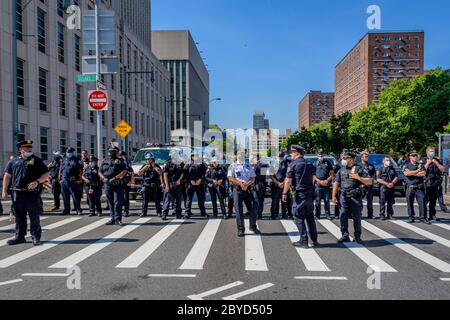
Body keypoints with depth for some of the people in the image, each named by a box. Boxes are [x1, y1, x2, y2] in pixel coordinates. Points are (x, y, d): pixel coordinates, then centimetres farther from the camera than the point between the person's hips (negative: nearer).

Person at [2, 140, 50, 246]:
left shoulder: (37, 161, 3)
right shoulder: (14, 161, 11)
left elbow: (46, 174, 1)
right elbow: (7, 176, 13)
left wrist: (37, 182, -15)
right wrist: (4, 191, 7)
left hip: (33, 194, -3)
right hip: (17, 194, 3)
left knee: (34, 216, 1)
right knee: (19, 217, 12)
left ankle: (36, 237, 10)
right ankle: (19, 236, 24)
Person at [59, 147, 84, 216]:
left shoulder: (76, 161, 0)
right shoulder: (64, 161, 17)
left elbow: (81, 170, -7)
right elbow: (60, 170, 22)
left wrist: (79, 179, -16)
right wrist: (60, 179, 14)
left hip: (73, 182, -5)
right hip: (64, 181, 6)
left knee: (76, 197, -5)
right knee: (65, 197, 10)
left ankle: (79, 210, 0)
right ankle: (66, 210, 20)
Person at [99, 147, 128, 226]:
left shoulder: (120, 161, 2)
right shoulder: (105, 161, 16)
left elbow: (124, 171, -10)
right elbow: (100, 172, 17)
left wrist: (115, 178, -19)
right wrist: (104, 178, -3)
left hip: (118, 185, -4)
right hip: (108, 185, 4)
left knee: (118, 202, -8)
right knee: (110, 203, 9)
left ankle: (118, 219, -3)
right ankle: (113, 219, 18)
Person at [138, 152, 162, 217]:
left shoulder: (156, 166, 3)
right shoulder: (144, 166, 11)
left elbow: (160, 173, -13)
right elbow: (139, 173, -1)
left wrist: (154, 167, -19)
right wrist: (145, 168, -10)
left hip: (155, 187, -2)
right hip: (146, 186, 2)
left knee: (157, 200, 1)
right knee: (145, 200, 2)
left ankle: (159, 212, 8)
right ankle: (144, 212, 9)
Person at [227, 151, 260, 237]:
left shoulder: (248, 166, 15)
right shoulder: (233, 166, 5)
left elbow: (253, 178, 7)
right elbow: (230, 178, -5)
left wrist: (247, 184, -13)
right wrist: (240, 183, -17)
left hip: (248, 190, 3)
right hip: (238, 190, -3)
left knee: (253, 208, 2)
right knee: (239, 210, -1)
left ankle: (253, 226, 21)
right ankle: (240, 229, 8)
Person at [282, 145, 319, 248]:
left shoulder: (293, 164, -8)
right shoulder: (309, 164, 12)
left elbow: (288, 181, -11)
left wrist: (285, 193, -4)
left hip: (299, 194, -7)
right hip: (310, 194, 7)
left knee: (299, 217, 2)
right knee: (310, 217, 16)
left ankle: (304, 241, 2)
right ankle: (314, 240, 20)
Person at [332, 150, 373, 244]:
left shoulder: (359, 169, -1)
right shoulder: (342, 170, 11)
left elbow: (370, 181, -5)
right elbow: (336, 183, 11)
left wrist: (358, 177, -17)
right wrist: (334, 196, 5)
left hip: (355, 196, -4)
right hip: (344, 196, 4)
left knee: (357, 217, 3)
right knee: (343, 216, 2)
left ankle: (357, 237, 15)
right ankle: (345, 236, 13)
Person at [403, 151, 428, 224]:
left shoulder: (421, 165, 11)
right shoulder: (406, 165, 7)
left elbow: (423, 173, -9)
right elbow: (406, 173, -14)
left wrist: (411, 173, -9)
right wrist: (417, 171, -8)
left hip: (420, 187, 1)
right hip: (410, 187, -1)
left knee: (422, 202, -5)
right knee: (410, 203, 4)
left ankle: (423, 217, 2)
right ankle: (411, 217, 14)